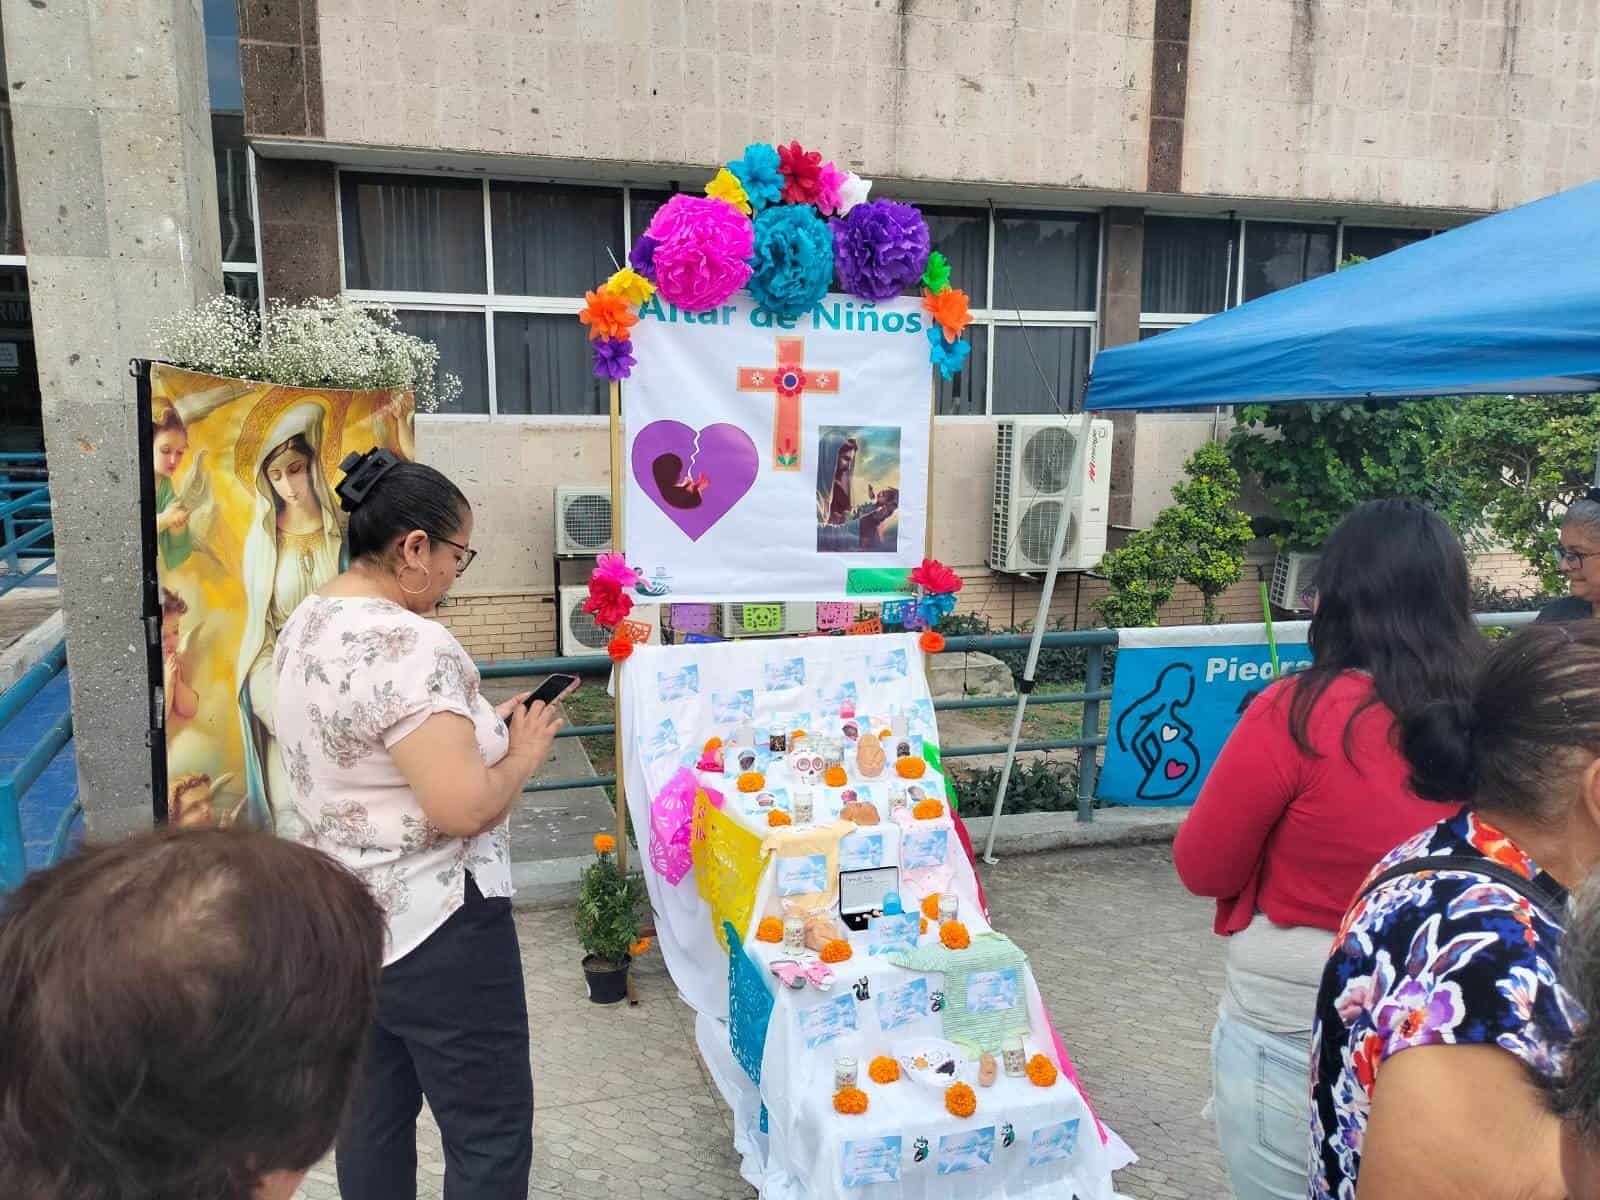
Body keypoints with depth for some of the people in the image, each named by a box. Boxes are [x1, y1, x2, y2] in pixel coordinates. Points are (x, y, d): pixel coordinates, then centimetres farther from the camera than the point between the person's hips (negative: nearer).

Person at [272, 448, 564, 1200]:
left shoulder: (304, 626, 5)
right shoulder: (412, 647, -25)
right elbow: (464, 808, -29)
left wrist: (479, 728, 10)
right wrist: (522, 753, -11)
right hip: (431, 931, -9)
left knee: (374, 1112, 22)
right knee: (491, 1132, 7)